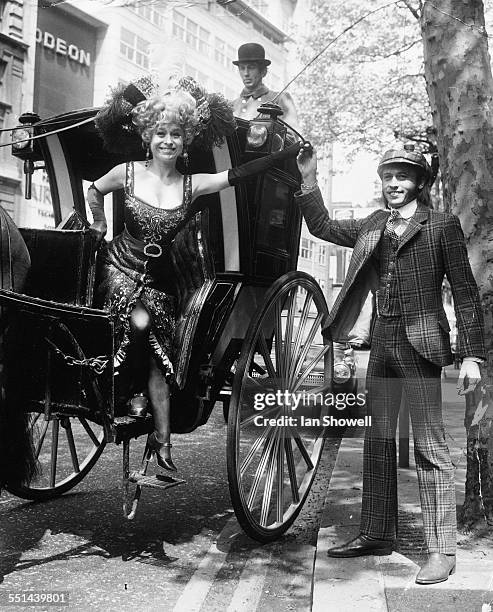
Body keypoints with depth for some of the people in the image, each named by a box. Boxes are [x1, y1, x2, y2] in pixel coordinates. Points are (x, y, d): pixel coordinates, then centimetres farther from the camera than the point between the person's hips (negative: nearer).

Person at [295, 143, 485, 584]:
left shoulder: (442, 225, -3)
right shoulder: (373, 227, 13)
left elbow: (465, 291, -5)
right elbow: (323, 227, 21)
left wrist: (472, 354, -10)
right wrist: (309, 180, 10)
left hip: (421, 342, -6)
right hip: (383, 341, 6)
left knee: (430, 448, -4)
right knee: (378, 440, 12)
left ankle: (442, 551, 4)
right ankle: (377, 534, 24)